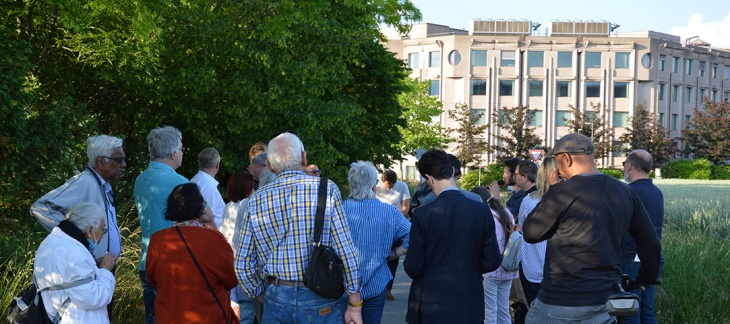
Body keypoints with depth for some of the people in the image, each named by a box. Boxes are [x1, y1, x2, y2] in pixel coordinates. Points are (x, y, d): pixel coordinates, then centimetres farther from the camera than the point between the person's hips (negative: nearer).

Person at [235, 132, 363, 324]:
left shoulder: (256, 201, 1)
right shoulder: (326, 189, -7)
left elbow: (243, 264, 3)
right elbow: (345, 250, -9)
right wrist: (354, 305, -2)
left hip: (277, 300, 2)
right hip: (319, 303, -2)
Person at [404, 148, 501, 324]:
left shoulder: (423, 215, -14)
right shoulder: (482, 210, -7)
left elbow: (413, 268, -10)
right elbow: (492, 261, -3)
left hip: (431, 308, -2)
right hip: (469, 306, 2)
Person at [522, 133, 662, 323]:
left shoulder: (561, 193, -14)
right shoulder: (625, 193, 5)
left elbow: (530, 234, -1)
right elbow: (650, 243, 10)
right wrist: (645, 280, 27)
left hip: (562, 303, -6)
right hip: (606, 302, 6)